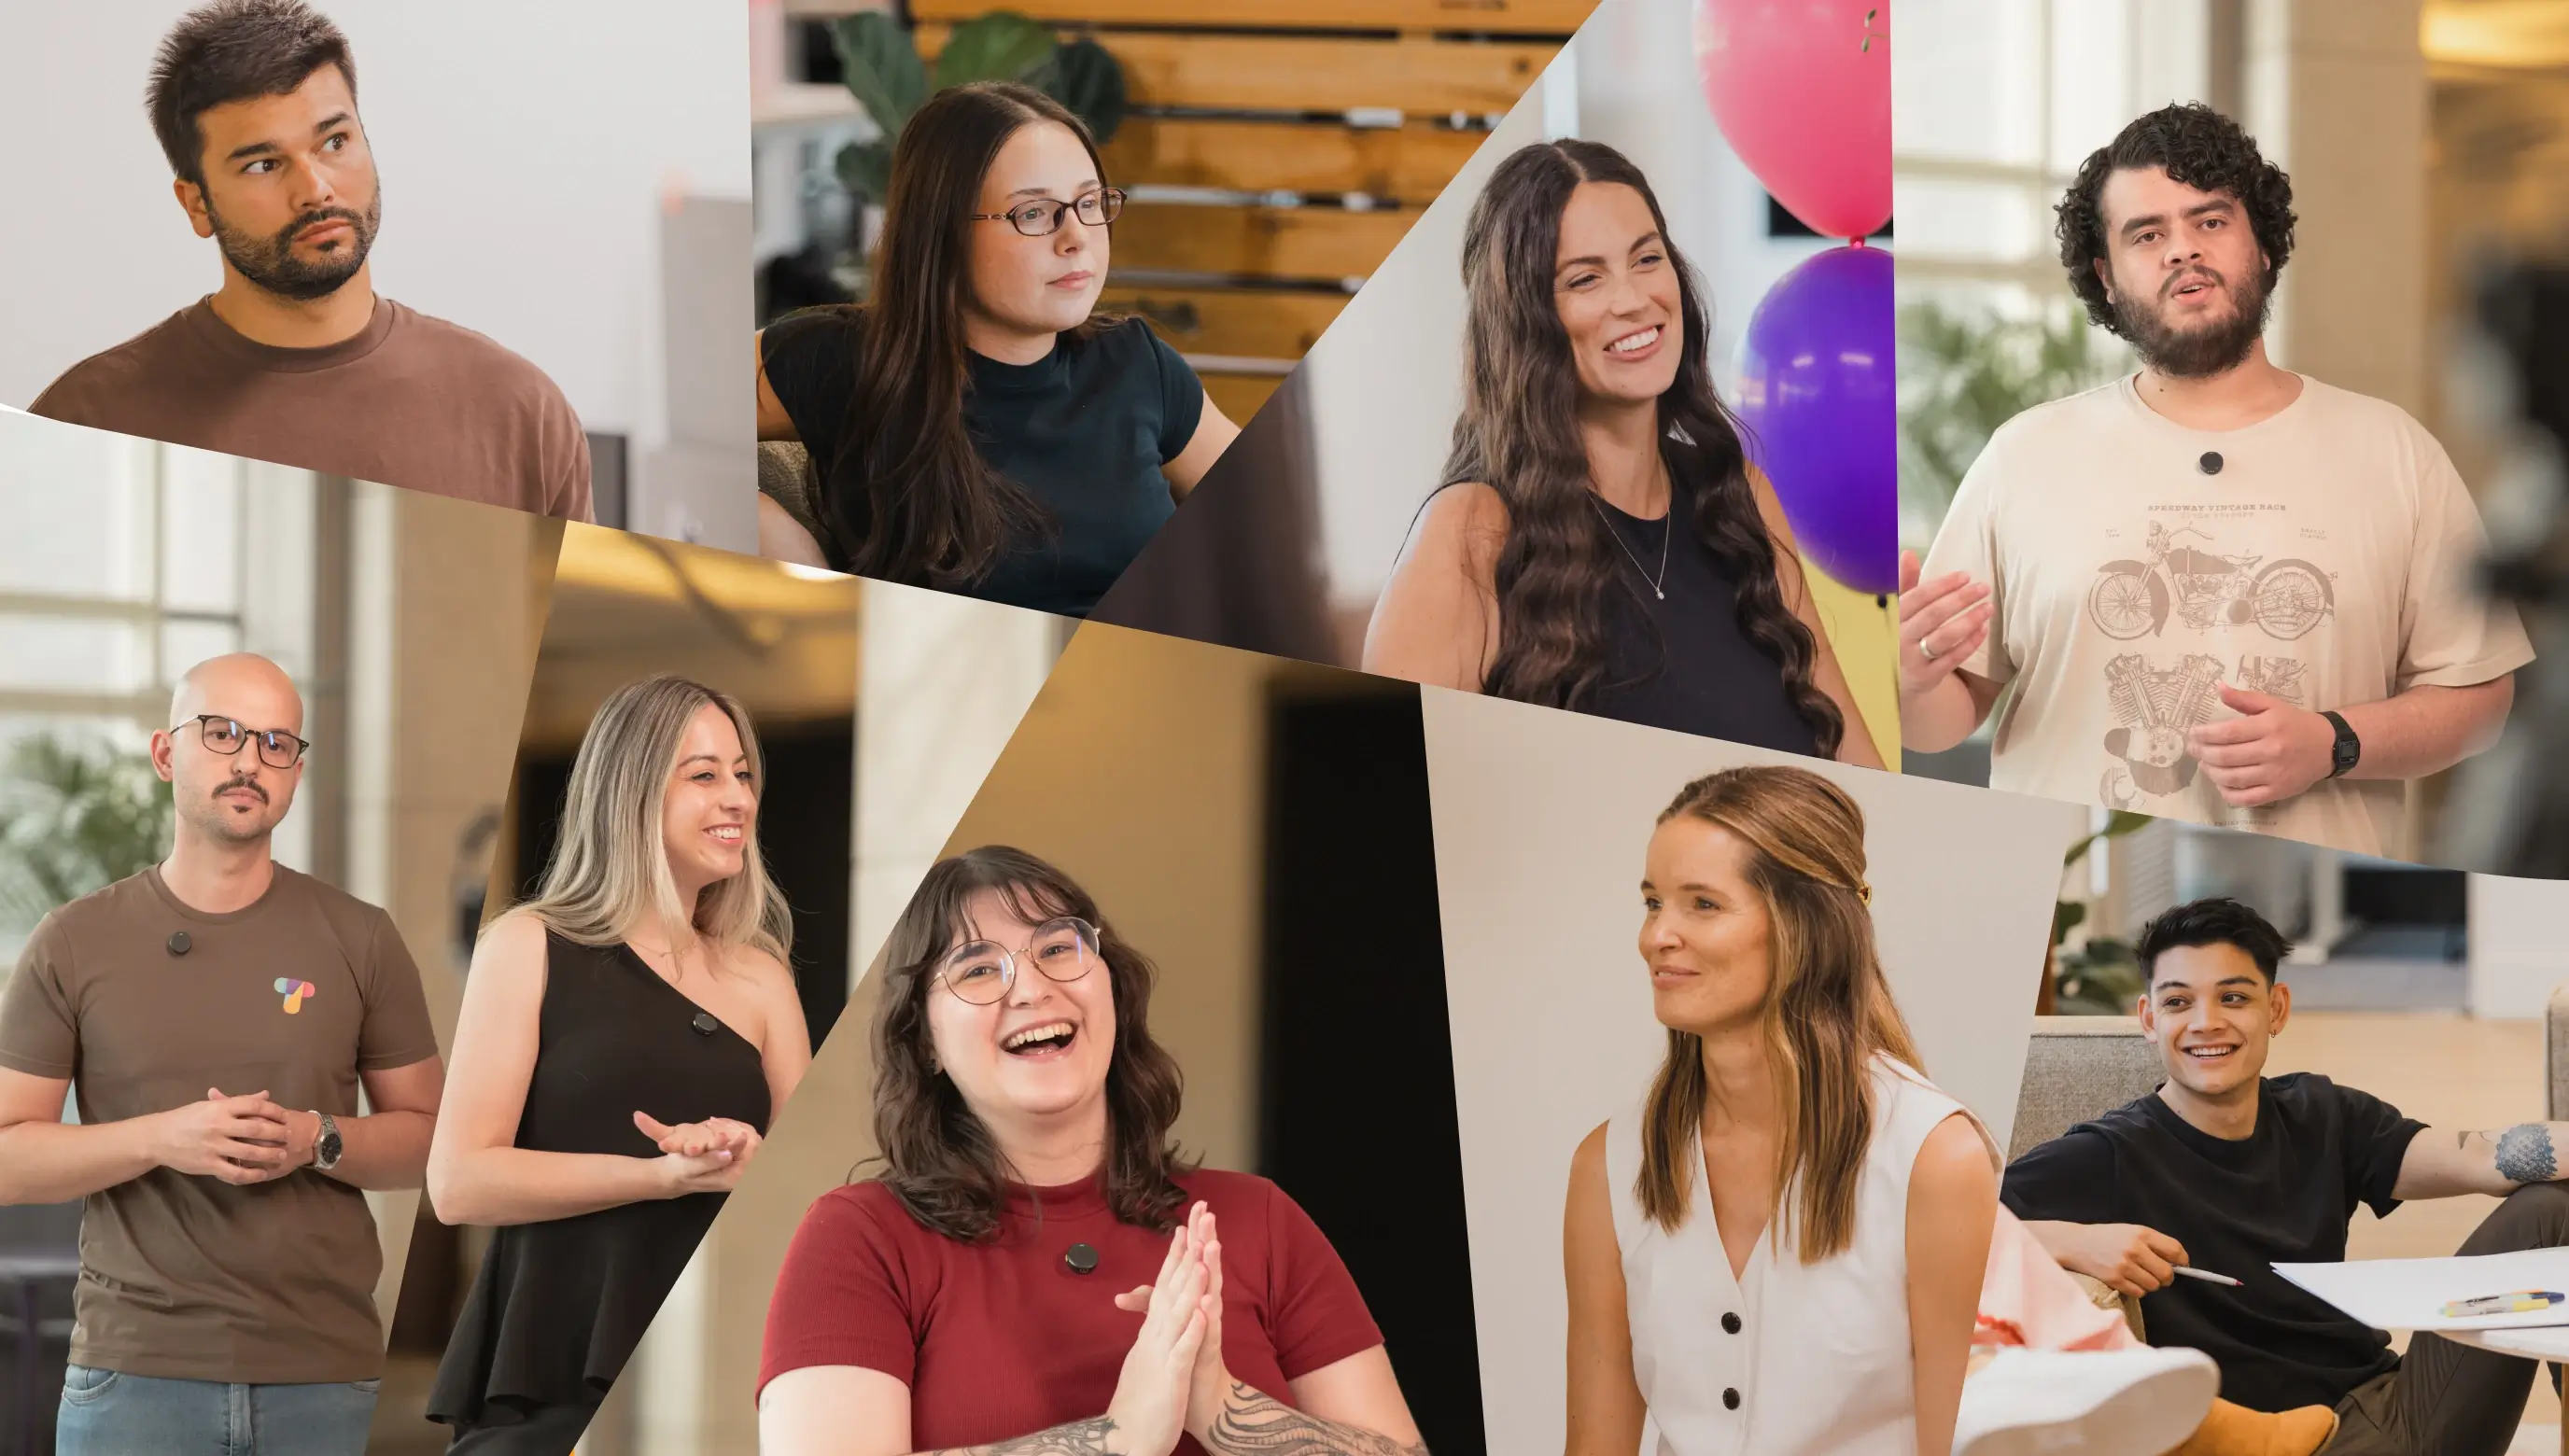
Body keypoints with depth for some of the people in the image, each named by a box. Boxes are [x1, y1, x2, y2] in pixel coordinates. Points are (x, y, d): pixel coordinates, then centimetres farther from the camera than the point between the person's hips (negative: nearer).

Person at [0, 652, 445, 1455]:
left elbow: (427, 1135, 9)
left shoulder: (360, 940, 6)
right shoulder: (73, 945, 3)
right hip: (137, 1370, -1)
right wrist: (159, 1139, -15)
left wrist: (318, 1142, -10)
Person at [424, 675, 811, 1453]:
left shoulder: (760, 977, 11)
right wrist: (666, 1175, -17)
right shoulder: (531, 946, -1)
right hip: (554, 1378, -4)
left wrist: (750, 1161, -14)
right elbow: (459, 1182, -8)